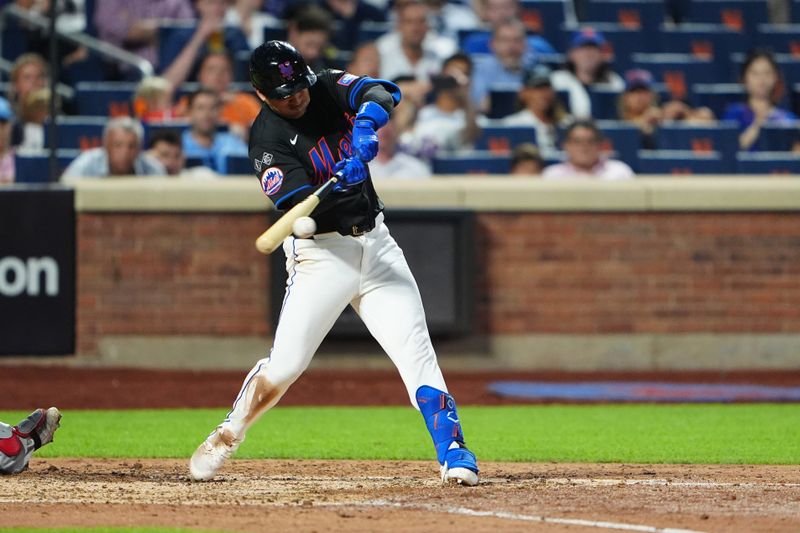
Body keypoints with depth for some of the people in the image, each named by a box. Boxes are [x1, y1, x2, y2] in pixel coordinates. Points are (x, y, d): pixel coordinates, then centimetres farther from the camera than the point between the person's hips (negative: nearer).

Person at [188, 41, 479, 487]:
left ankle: (453, 450, -9)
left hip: (375, 241, 4)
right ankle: (227, 437, 17)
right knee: (286, 364, -6)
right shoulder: (268, 140, -12)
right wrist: (340, 183, -41)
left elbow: (383, 92, -15)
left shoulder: (329, 89, 3)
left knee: (415, 348, -8)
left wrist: (368, 118, -36)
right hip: (320, 253, -4)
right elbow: (299, 208, -23)